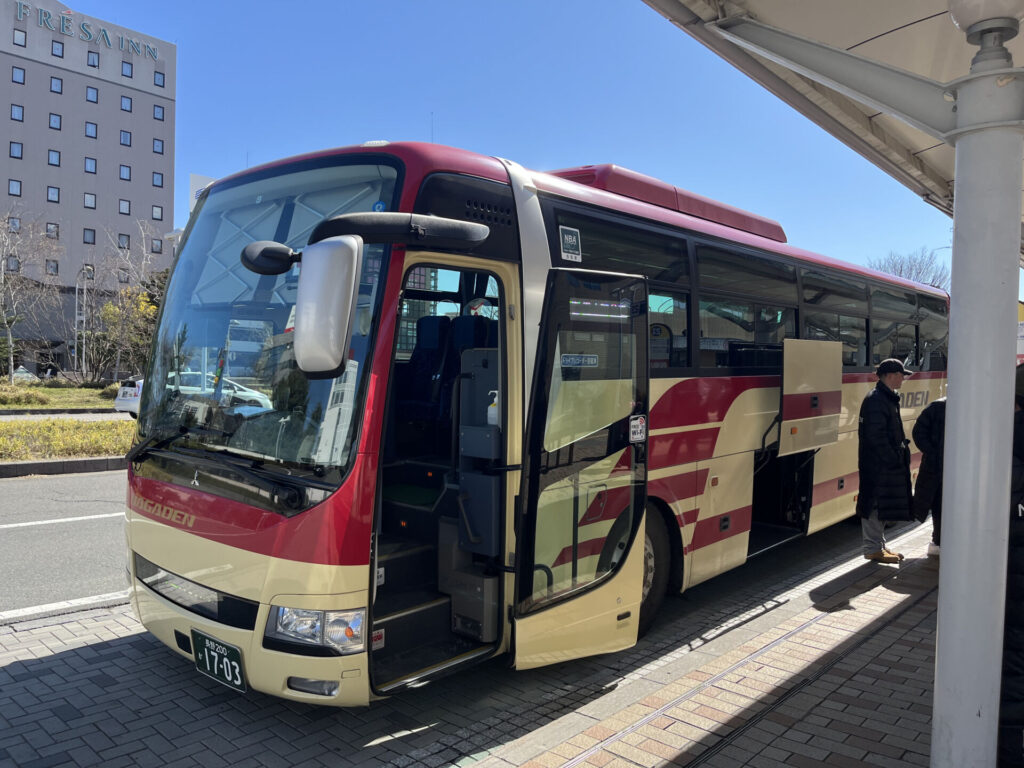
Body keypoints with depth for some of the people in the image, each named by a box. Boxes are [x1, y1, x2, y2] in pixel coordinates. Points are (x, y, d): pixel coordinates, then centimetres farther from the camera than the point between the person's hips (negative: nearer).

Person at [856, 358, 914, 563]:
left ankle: (879, 546, 26)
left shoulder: (888, 398, 16)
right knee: (875, 505, -3)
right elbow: (875, 436, -22)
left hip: (886, 464, 11)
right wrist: (893, 459, -20)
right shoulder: (875, 400, -17)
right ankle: (872, 549, 5)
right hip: (877, 464, -11)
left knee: (882, 506, 16)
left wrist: (898, 457, 14)